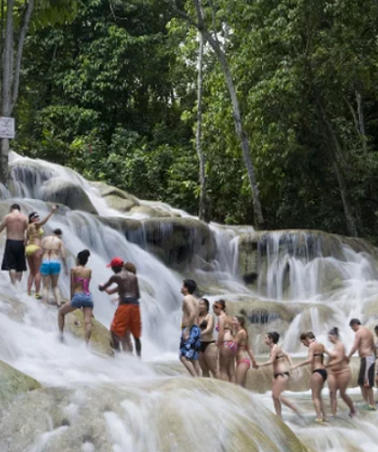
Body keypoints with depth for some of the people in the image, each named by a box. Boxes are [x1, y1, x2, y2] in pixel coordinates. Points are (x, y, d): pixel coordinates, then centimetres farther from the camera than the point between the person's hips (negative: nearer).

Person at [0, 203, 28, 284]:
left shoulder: (7, 217, 0)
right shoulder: (25, 217, 4)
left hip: (10, 242, -2)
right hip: (20, 243, 2)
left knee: (10, 265, -1)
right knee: (20, 266, 11)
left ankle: (13, 283, -13)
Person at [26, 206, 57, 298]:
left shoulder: (29, 226, 16)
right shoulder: (36, 224, -7)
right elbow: (43, 221, -29)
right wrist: (51, 212, -36)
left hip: (28, 248, 8)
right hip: (36, 248, -8)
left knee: (32, 272, 13)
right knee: (38, 272, -4)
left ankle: (28, 292, 7)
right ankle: (37, 294, -6)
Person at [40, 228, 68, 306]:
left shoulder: (45, 239, 8)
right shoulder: (60, 241, 4)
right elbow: (63, 256, -1)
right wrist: (66, 268, 9)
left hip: (45, 263, 0)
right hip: (55, 263, 0)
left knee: (46, 287, 7)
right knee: (55, 286, 18)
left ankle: (44, 304, -5)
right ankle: (58, 302, 6)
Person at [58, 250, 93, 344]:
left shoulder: (74, 270, 0)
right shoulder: (89, 271, 11)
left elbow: (72, 286, 0)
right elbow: (87, 285, 10)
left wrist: (72, 298, 8)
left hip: (78, 296, -3)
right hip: (88, 297, 3)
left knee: (61, 312, 20)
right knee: (88, 321, -7)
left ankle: (61, 334, 16)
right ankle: (87, 343, -20)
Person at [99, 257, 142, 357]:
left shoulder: (115, 277, 0)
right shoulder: (133, 276, 15)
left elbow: (102, 289, 8)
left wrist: (101, 286, 32)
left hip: (124, 305, -5)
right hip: (135, 305, 5)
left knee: (114, 331, 1)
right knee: (136, 335, 14)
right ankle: (139, 357, 17)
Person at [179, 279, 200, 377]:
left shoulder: (187, 298, -8)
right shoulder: (195, 300, 21)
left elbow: (193, 314, -21)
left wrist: (187, 330, -22)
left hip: (190, 329, -10)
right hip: (196, 329, 10)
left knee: (184, 357, -14)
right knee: (193, 359, 8)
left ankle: (195, 377, -24)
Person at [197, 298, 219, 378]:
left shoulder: (210, 316, -3)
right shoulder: (198, 317, 14)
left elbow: (209, 329, -19)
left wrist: (199, 335, -32)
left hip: (209, 344, -6)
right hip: (200, 345, 6)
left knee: (214, 369, -7)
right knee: (204, 370, 7)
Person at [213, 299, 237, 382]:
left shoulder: (221, 317, -6)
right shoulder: (228, 318, 20)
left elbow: (221, 333, -15)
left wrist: (219, 345, -12)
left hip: (226, 344, -9)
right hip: (233, 343, 9)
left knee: (223, 369, -4)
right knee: (231, 370, 7)